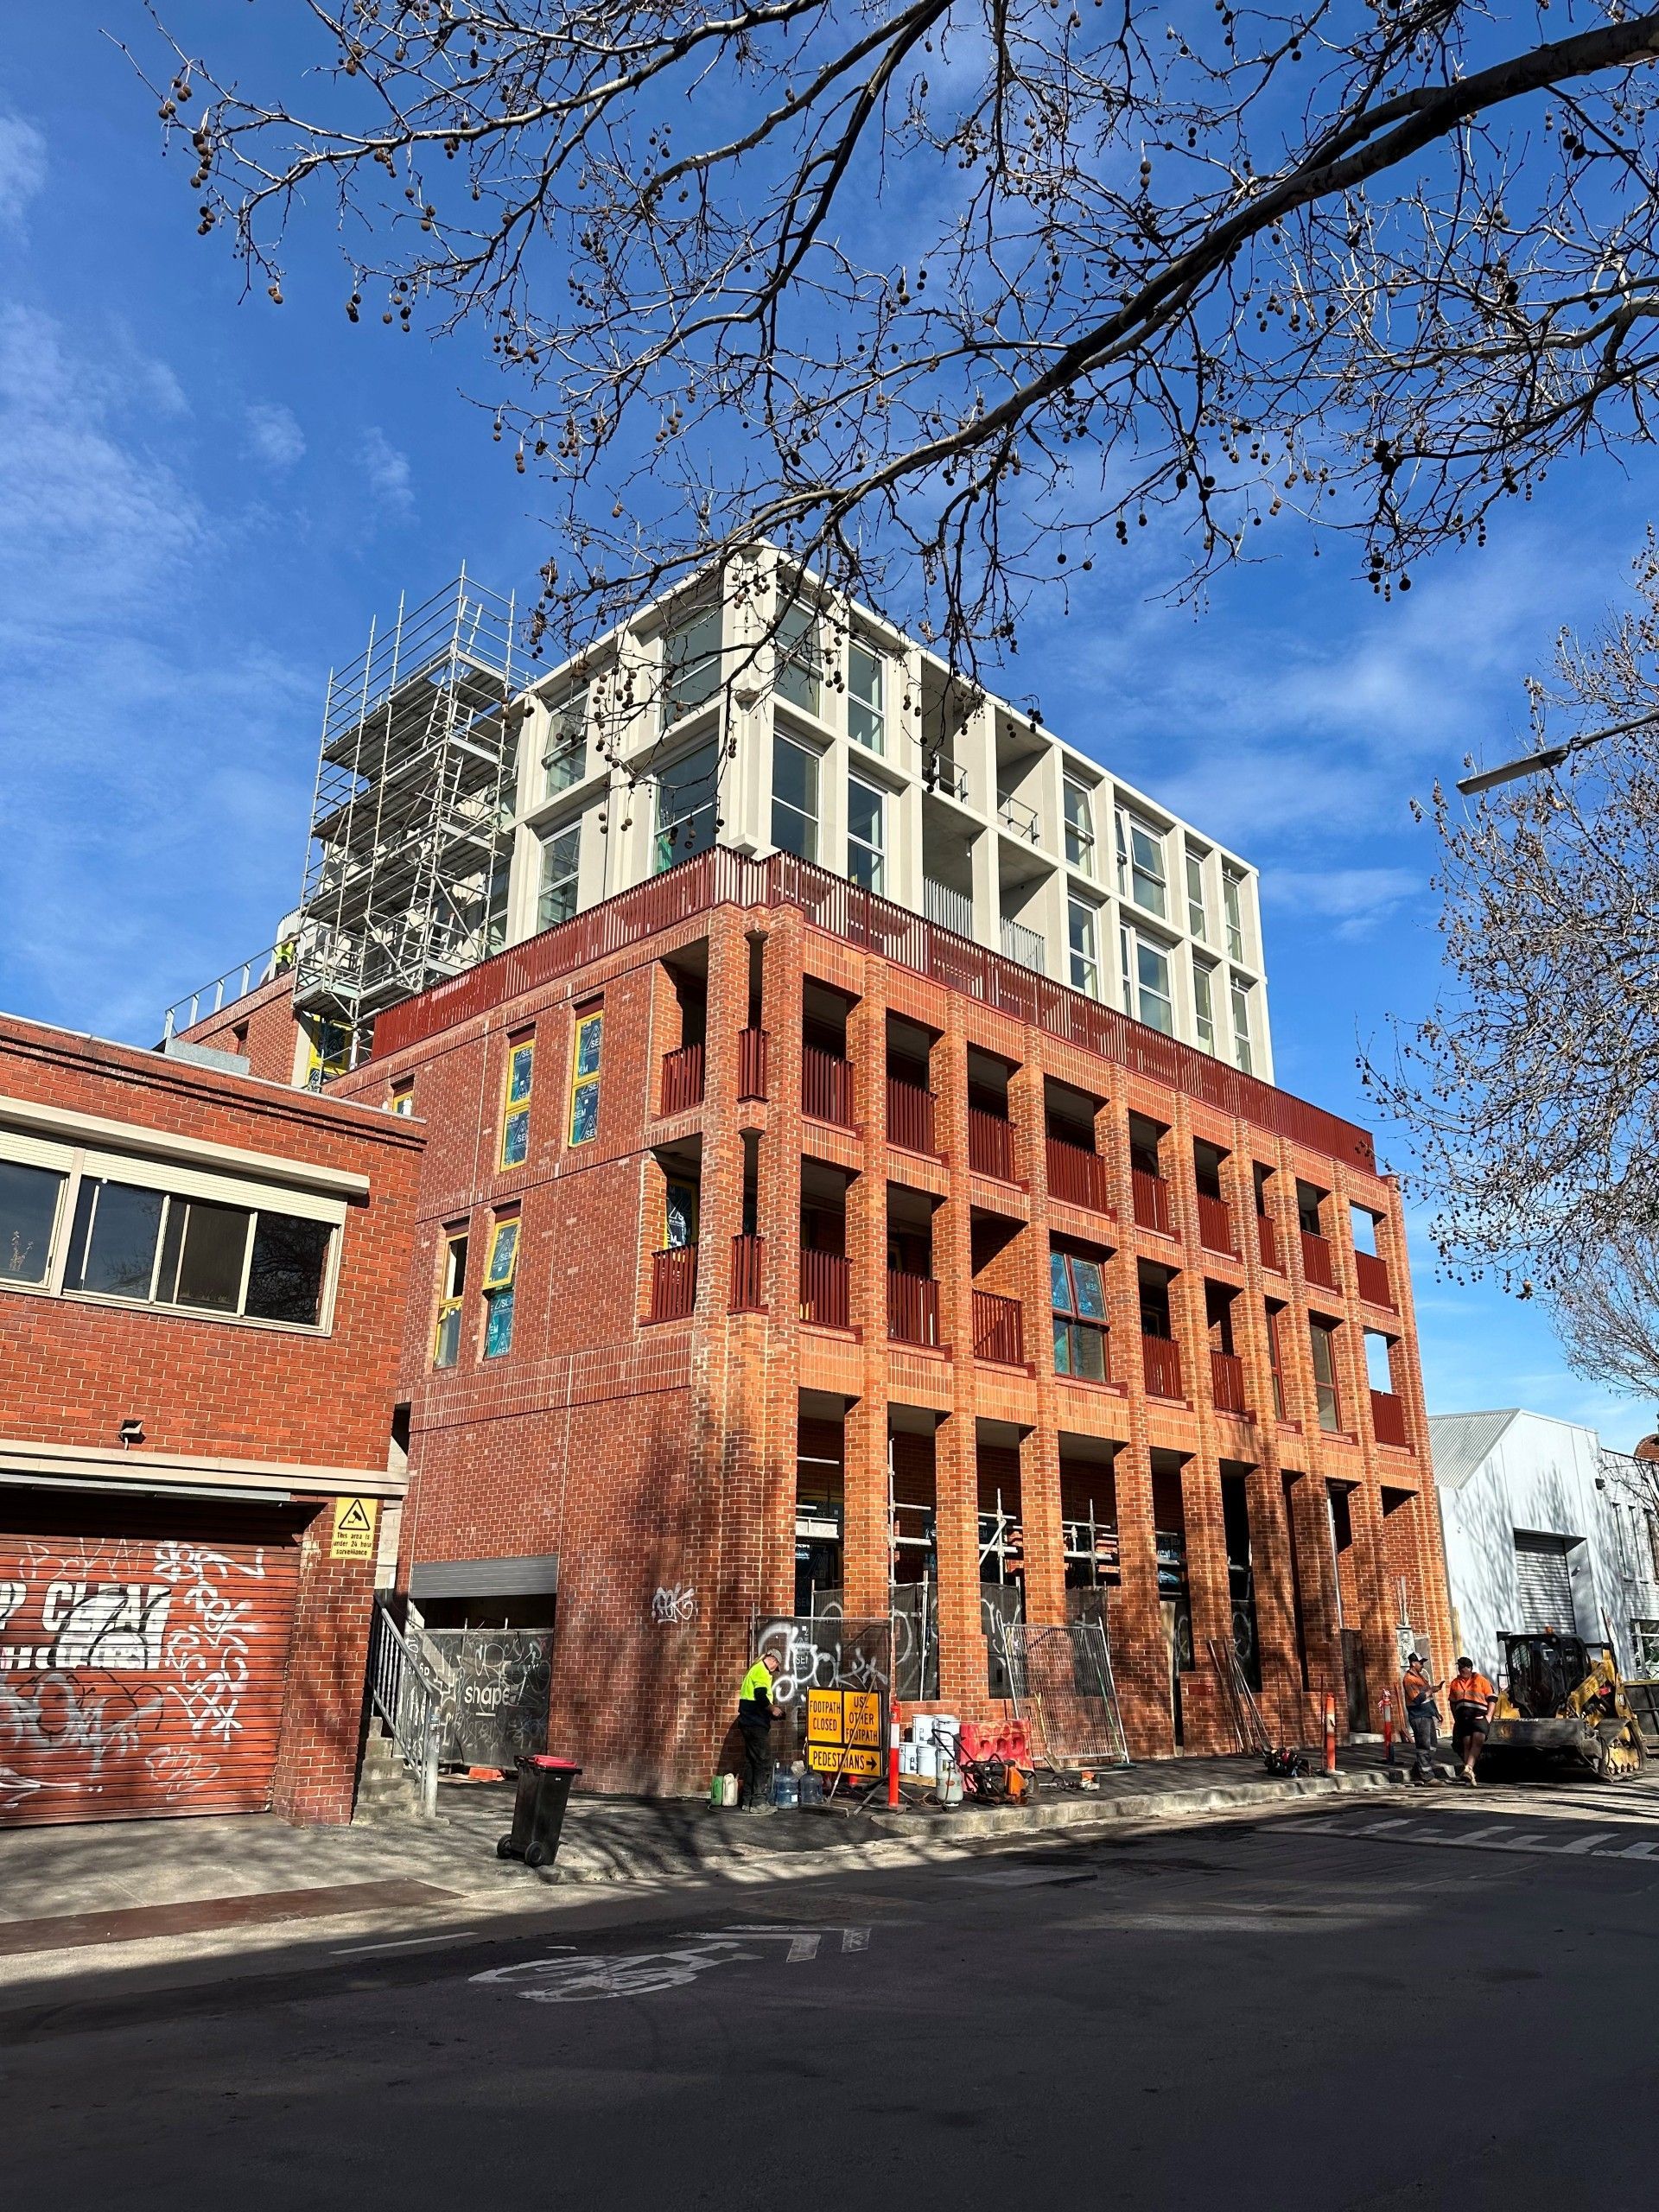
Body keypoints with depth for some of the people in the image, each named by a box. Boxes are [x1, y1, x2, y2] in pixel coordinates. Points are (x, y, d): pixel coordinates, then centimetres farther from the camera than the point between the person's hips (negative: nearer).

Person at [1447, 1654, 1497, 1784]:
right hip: (1463, 1718, 4)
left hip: (1479, 1717, -4)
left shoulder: (1481, 1680, 5)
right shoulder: (1454, 1683, 16)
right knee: (1467, 1745, 0)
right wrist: (1456, 1719, 14)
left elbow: (1491, 1699, 2)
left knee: (1477, 1742, -21)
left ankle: (1468, 1768, -33)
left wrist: (1488, 1716, -7)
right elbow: (1452, 1703, 22)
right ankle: (1470, 1775, 2)